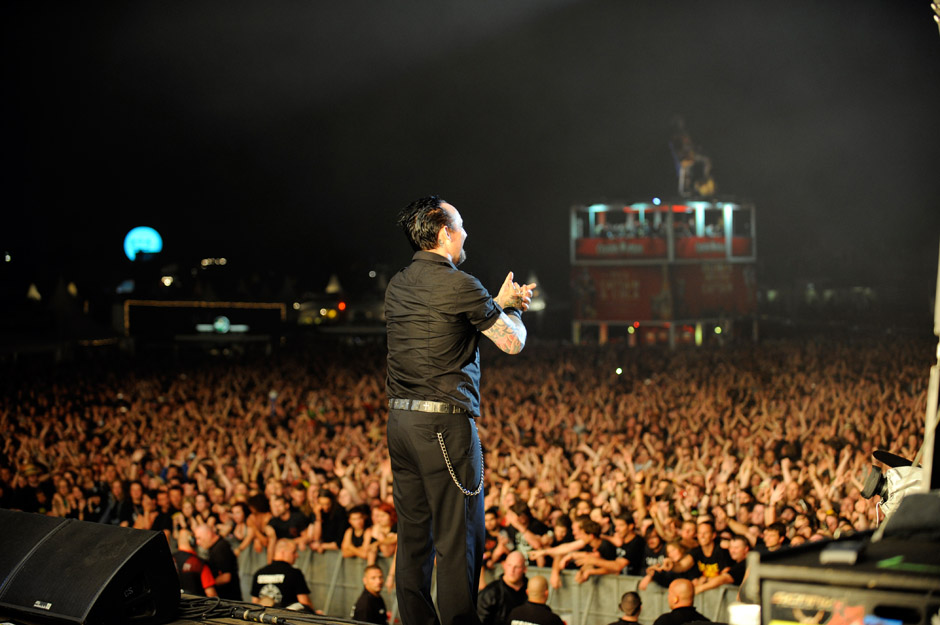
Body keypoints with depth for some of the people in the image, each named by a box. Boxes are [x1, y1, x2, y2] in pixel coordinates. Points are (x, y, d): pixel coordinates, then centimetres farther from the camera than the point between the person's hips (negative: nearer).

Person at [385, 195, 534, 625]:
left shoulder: (398, 286, 12)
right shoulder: (458, 285, -12)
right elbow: (513, 342, -4)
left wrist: (500, 301, 25)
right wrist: (510, 306, 16)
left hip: (400, 420, 8)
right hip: (444, 422, -8)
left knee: (413, 534, 11)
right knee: (459, 538, -2)